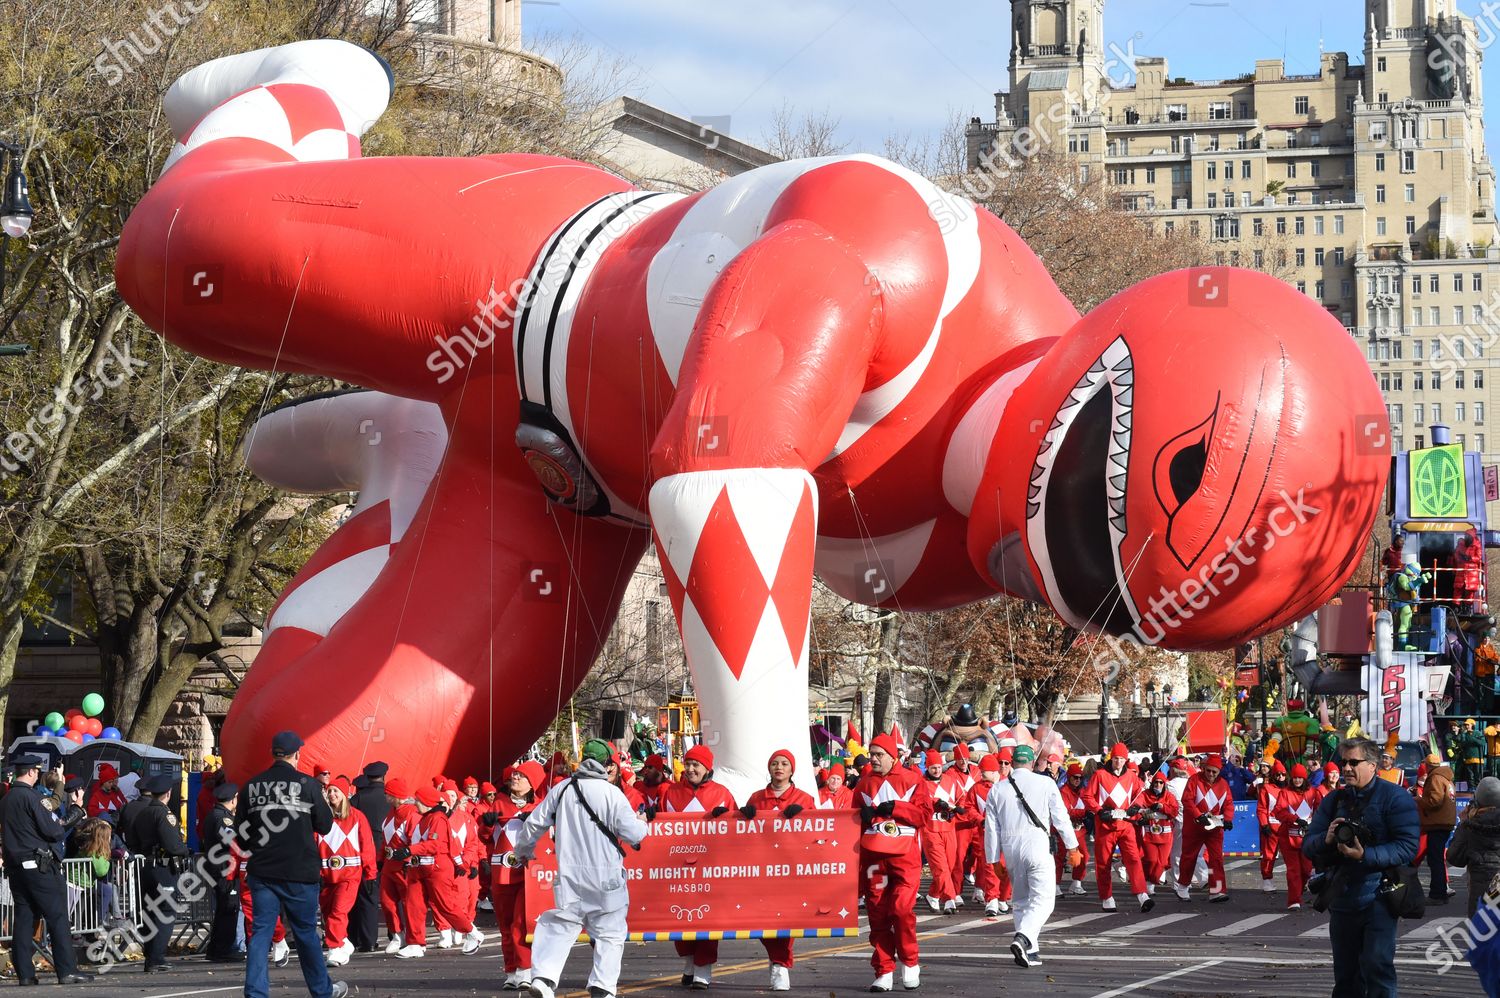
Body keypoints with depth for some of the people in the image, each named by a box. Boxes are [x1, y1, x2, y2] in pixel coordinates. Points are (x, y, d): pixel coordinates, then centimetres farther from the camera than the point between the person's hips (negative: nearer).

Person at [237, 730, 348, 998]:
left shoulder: (252, 786, 1)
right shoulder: (308, 785, -9)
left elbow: (240, 834, 6)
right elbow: (325, 825, 0)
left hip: (261, 872, 2)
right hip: (299, 872, -2)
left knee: (260, 932, 4)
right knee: (306, 932, 11)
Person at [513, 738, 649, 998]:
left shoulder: (561, 789, 2)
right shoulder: (611, 793, -10)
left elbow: (534, 824, 10)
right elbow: (633, 833, -9)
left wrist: (523, 850, 29)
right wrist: (642, 822, 15)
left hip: (569, 874, 3)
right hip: (605, 877, -3)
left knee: (560, 927, 9)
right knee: (610, 933, 8)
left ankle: (543, 976, -8)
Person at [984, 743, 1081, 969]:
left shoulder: (998, 789, 8)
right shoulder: (1045, 783, -1)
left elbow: (991, 827, 9)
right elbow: (1060, 816, 0)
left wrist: (993, 859, 15)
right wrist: (1072, 845, 11)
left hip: (1011, 849, 4)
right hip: (1037, 846, -4)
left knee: (1021, 900, 16)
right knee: (1043, 899, -3)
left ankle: (1030, 951, 15)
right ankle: (1022, 938, -26)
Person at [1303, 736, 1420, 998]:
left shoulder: (1395, 798, -5)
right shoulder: (1333, 801, 13)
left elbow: (1407, 847, -15)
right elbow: (1307, 846, 8)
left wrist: (1365, 855, -25)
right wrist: (1326, 839, -15)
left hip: (1378, 899, -6)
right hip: (1342, 896, 6)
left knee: (1377, 969, -14)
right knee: (1345, 975, 13)